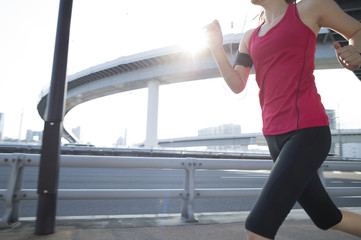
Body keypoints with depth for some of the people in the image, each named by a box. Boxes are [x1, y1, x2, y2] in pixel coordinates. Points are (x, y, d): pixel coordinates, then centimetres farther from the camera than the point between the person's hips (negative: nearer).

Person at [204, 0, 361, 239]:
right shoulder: (250, 37, 19)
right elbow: (237, 85, 10)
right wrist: (216, 47, 0)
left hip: (307, 131, -6)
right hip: (275, 136, 7)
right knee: (327, 218, 20)